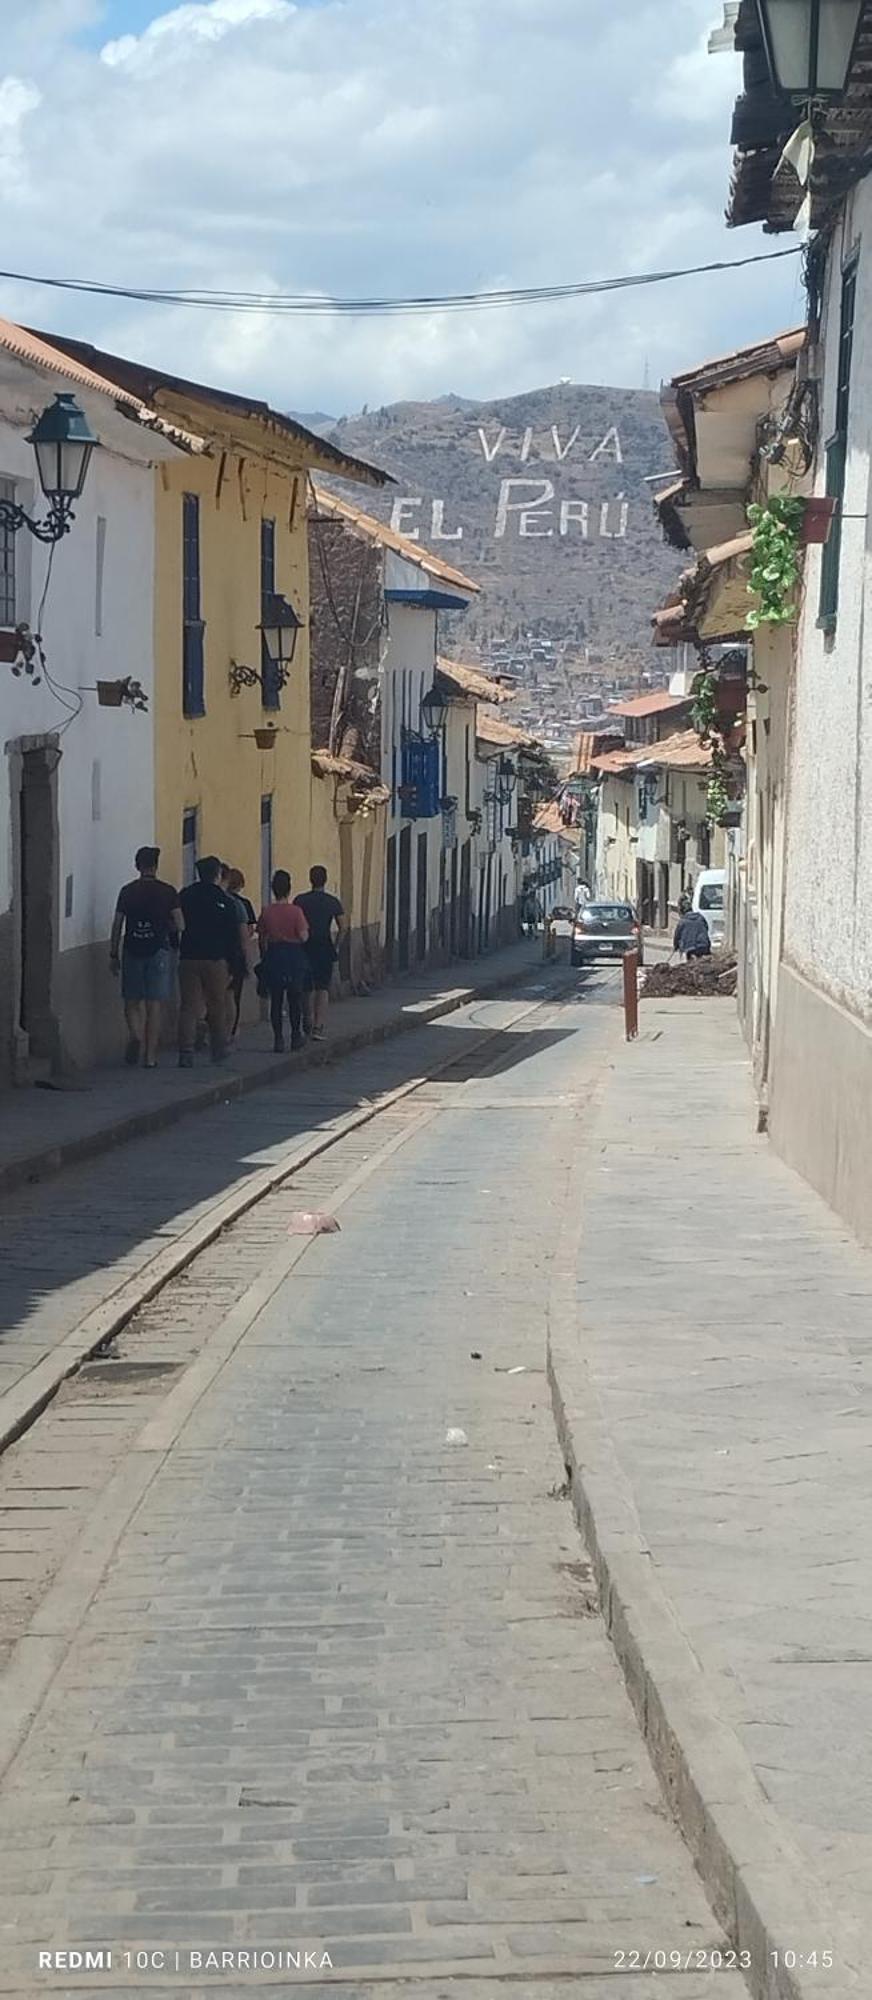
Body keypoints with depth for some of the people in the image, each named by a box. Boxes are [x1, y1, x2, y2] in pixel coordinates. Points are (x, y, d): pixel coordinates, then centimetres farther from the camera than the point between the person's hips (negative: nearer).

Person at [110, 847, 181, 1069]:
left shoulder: (127, 891, 2)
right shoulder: (167, 892, -2)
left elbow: (117, 925, 2)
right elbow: (179, 924, -5)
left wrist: (113, 955, 9)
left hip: (133, 951, 1)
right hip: (160, 951, -1)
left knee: (132, 1002, 11)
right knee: (155, 1005, 2)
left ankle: (135, 1035, -17)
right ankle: (150, 1056, 1)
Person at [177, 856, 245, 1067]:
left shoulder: (184, 897, 3)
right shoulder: (225, 902, -3)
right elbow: (233, 938, -2)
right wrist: (233, 966, 2)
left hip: (188, 959, 2)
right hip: (216, 960, -2)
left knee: (188, 1007, 0)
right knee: (217, 1007, 11)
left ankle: (186, 1053, -10)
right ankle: (219, 1051, 19)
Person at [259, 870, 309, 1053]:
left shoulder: (266, 912, -3)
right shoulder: (295, 911, -11)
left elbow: (262, 938, 2)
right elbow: (303, 936, -13)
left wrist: (265, 955, 17)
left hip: (273, 955, 1)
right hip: (294, 955, -1)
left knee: (275, 999, 5)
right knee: (295, 998, 12)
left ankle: (278, 1039, 2)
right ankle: (296, 1036, 21)